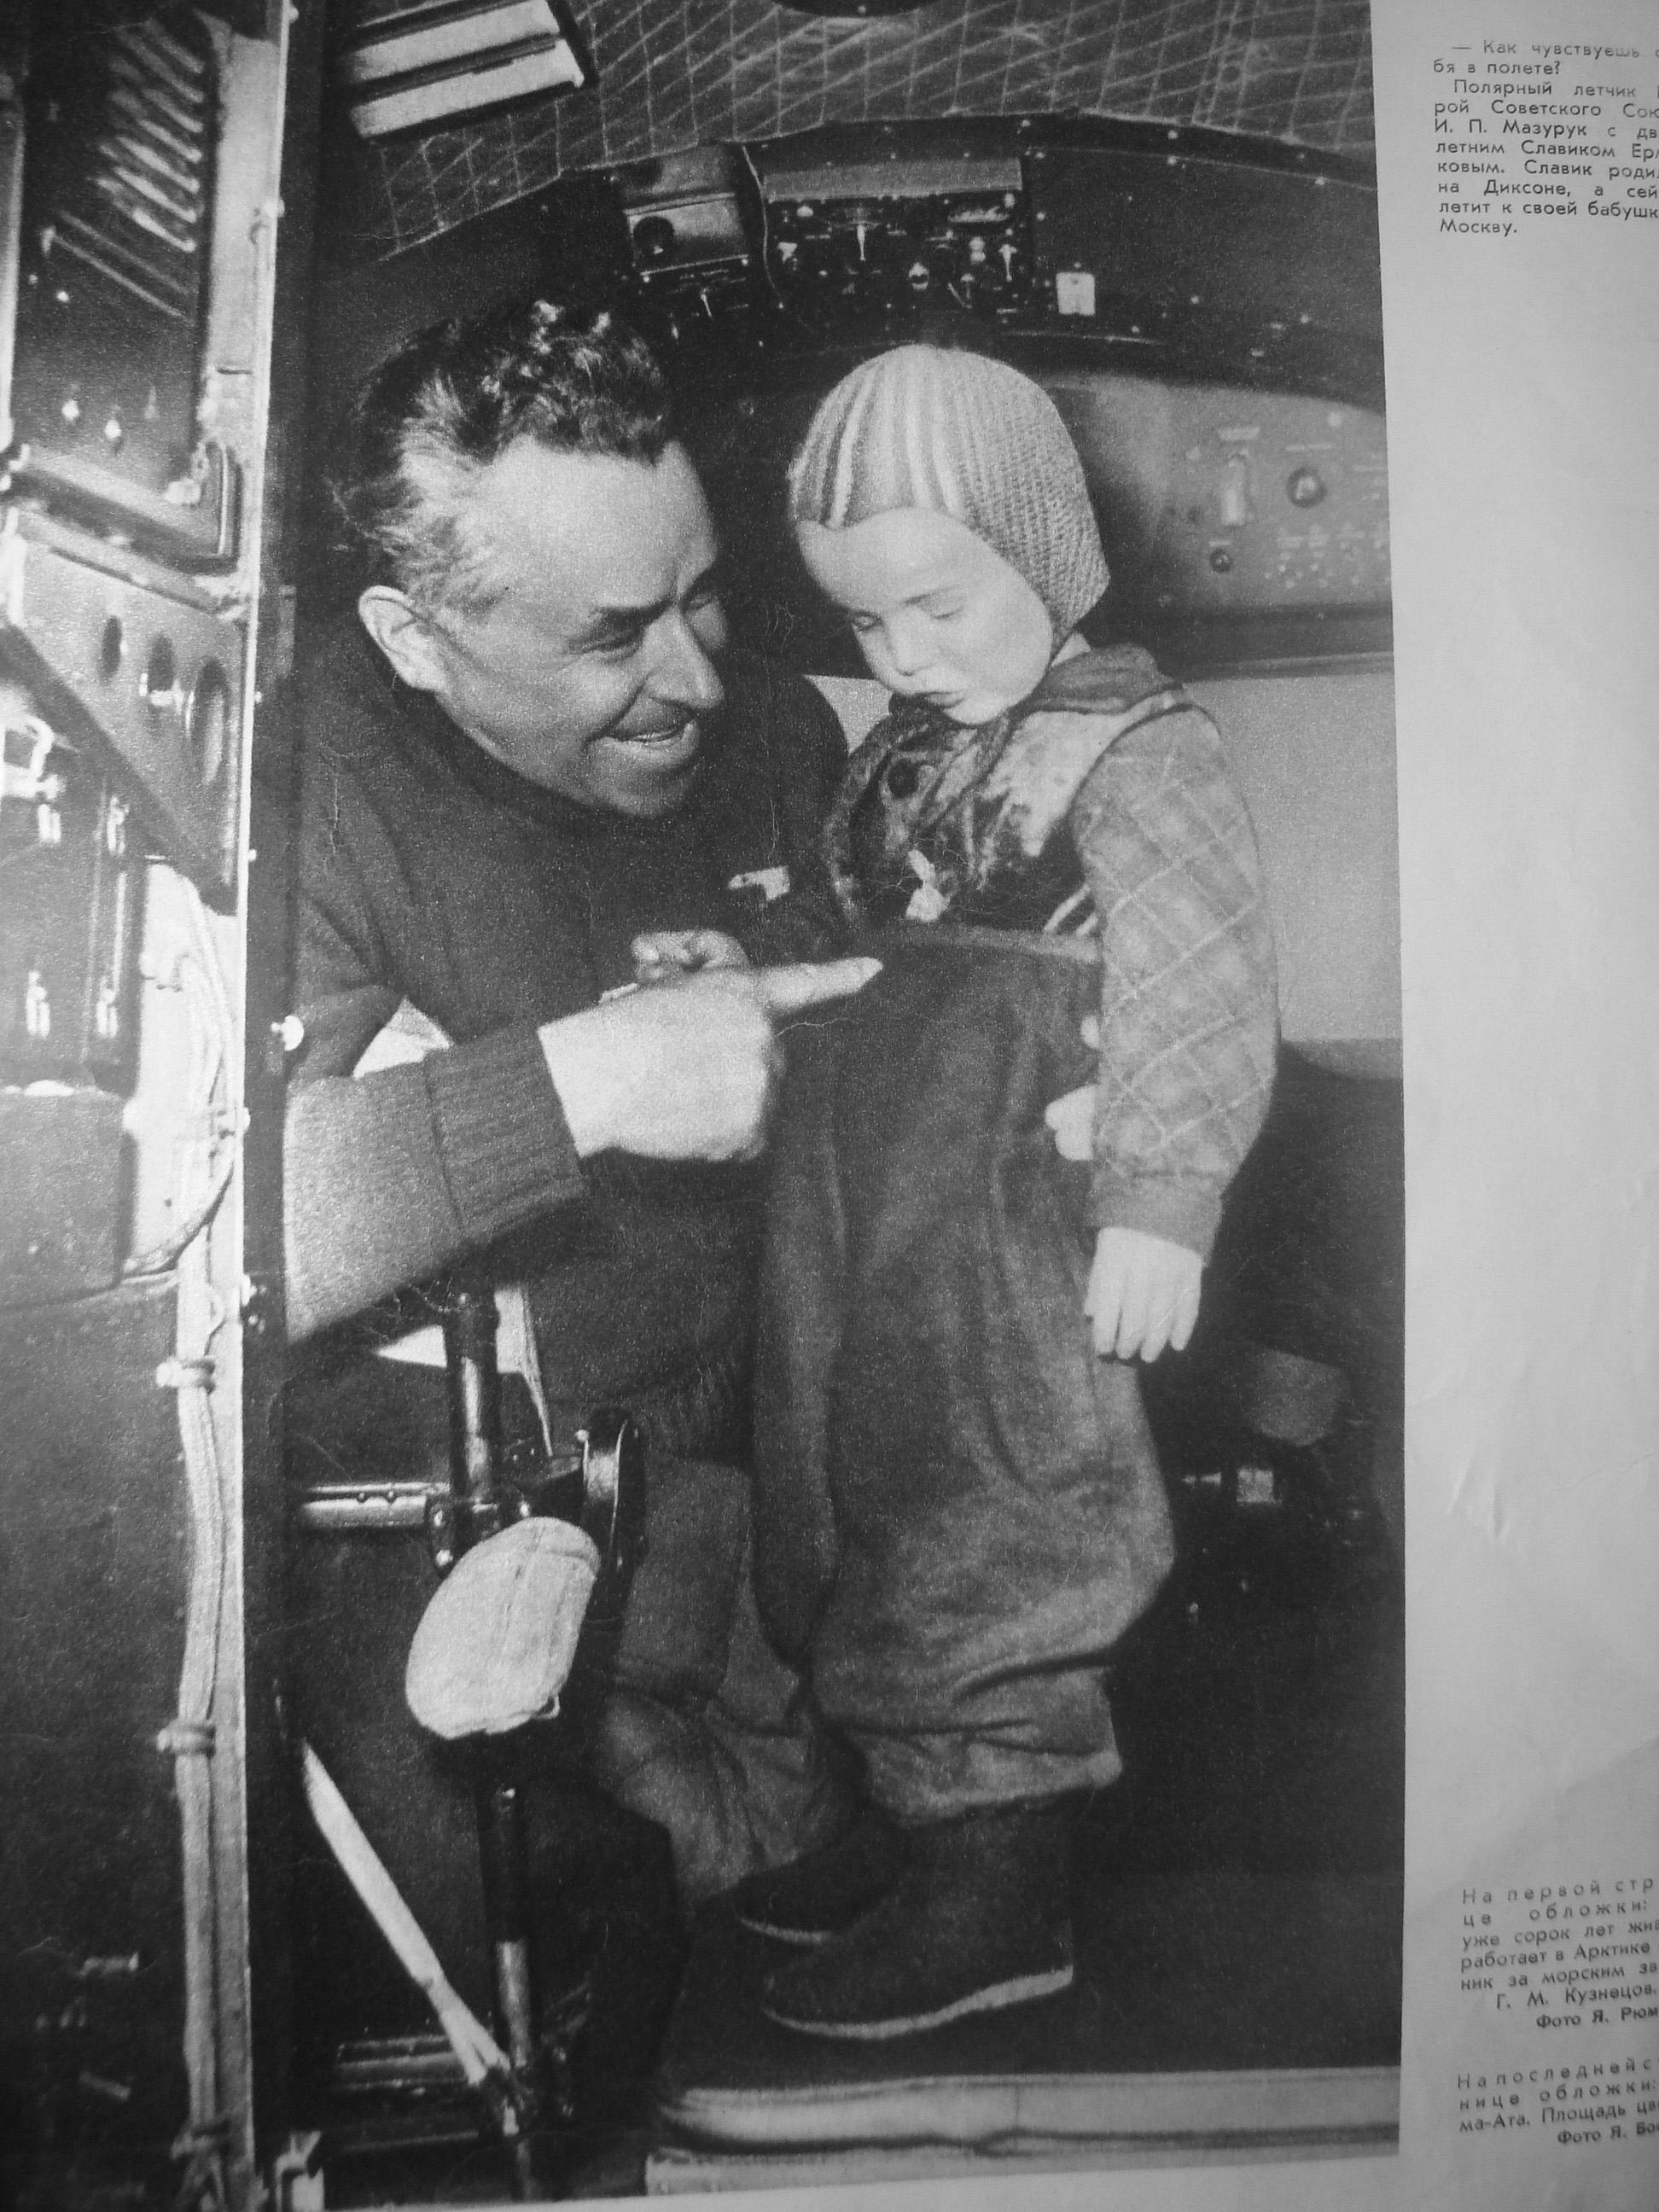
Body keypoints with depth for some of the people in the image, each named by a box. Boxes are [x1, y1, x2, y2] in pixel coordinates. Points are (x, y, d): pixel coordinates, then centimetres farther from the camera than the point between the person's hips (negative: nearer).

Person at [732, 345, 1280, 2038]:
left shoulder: (1134, 751, -10)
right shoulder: (901, 755, 14)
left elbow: (1202, 996, -17)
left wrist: (1158, 1211, -22)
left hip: (1012, 1231, -9)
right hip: (873, 1224, 9)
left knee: (984, 1532, 0)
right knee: (863, 1506, 17)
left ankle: (996, 1895, 19)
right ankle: (918, 1825, 35)